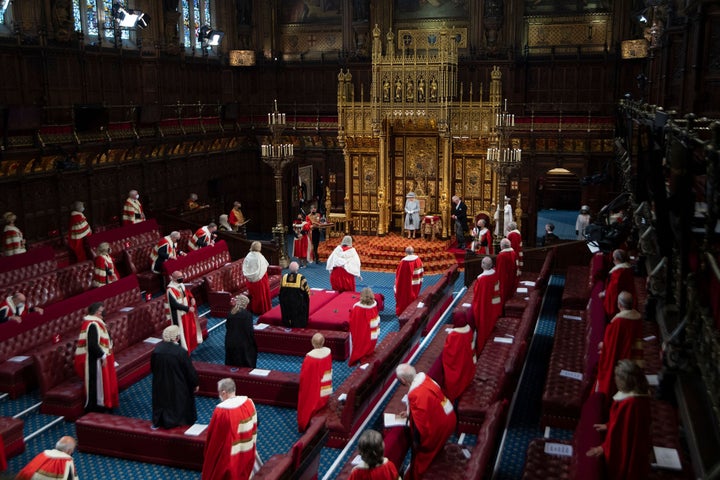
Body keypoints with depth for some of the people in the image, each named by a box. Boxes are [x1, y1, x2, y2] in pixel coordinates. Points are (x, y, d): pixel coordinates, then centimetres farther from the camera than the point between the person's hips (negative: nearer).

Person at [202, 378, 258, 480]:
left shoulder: (221, 411, -27)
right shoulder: (249, 402, -9)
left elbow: (213, 435, -16)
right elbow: (253, 427, 3)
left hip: (228, 455, -5)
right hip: (247, 452, 5)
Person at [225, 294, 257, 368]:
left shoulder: (231, 313, 1)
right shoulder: (247, 314, -16)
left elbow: (227, 326, 8)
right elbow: (249, 330, -16)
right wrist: (253, 343, -6)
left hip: (230, 343, 6)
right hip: (243, 344, -6)